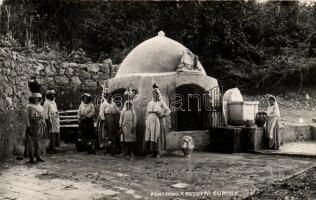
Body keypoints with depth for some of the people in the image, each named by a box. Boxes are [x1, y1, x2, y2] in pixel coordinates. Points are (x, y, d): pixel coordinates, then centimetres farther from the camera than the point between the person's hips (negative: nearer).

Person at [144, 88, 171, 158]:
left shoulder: (161, 102, 2)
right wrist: (146, 121, 9)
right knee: (149, 136, 0)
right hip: (150, 121, 4)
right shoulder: (150, 103, 16)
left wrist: (162, 116, -9)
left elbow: (168, 111, 0)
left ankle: (158, 152, 3)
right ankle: (151, 152, 8)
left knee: (157, 136, -5)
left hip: (157, 121, -4)